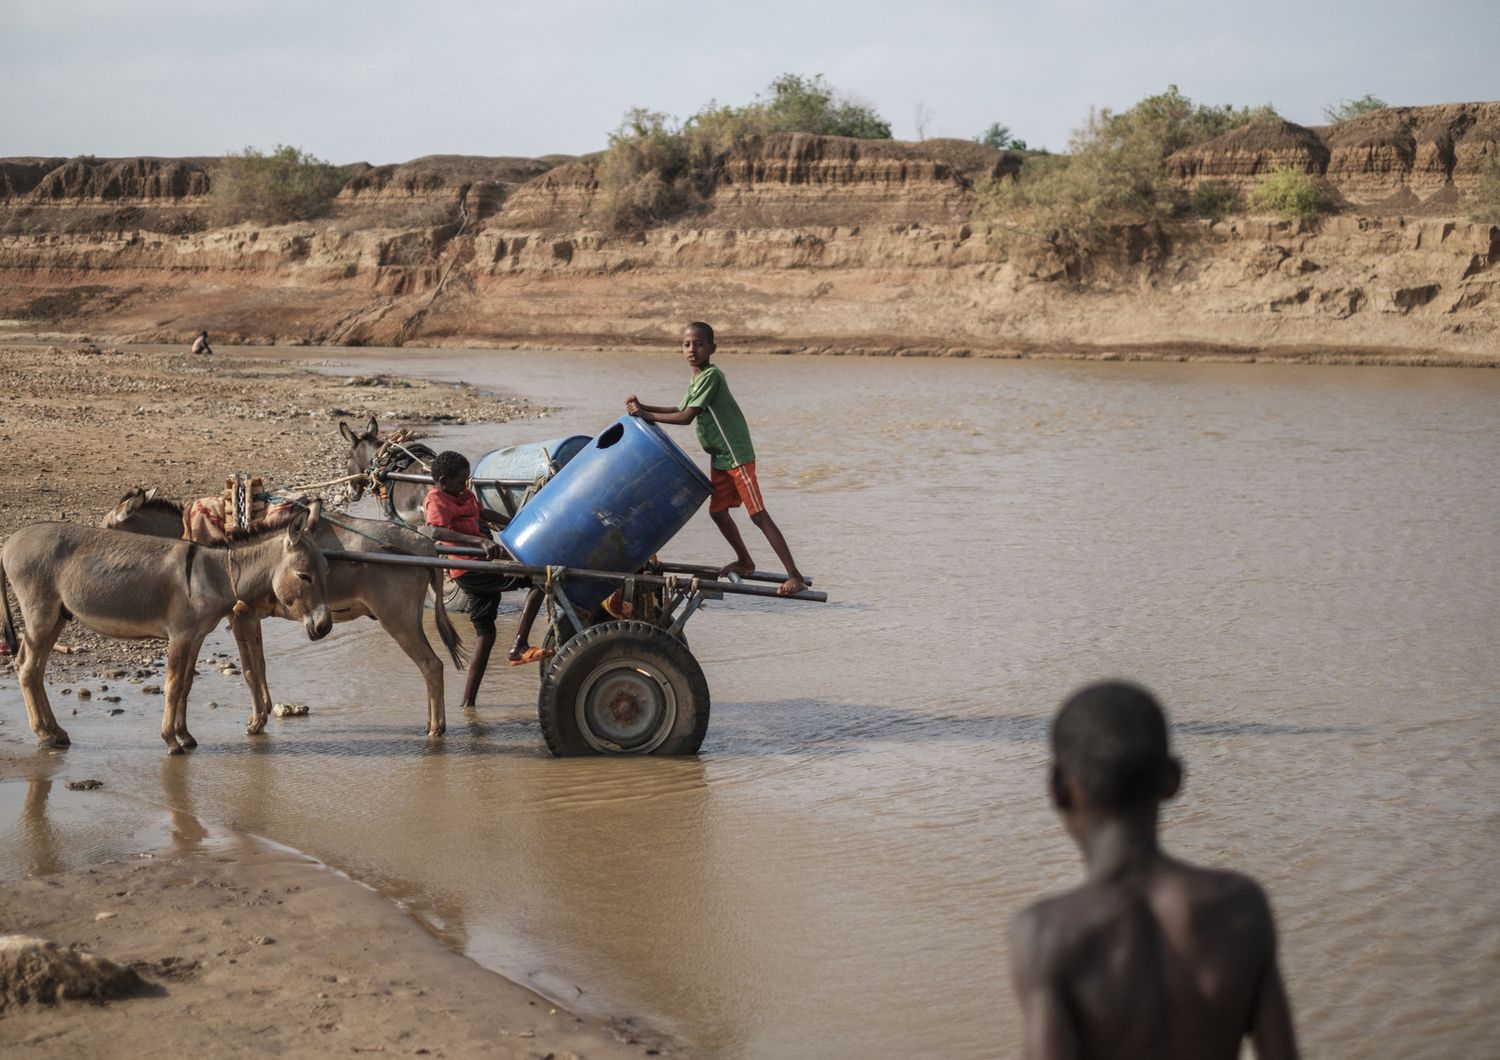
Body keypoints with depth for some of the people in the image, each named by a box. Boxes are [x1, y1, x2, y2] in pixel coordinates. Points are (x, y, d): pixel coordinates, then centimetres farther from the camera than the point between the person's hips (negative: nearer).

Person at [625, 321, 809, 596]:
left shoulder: (711, 375, -17)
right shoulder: (696, 380, 12)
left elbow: (686, 417, -19)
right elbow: (680, 409, 28)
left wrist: (646, 415, -13)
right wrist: (644, 407, 18)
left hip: (737, 455, -10)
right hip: (720, 457, 10)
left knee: (758, 514, -13)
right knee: (717, 510, 18)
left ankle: (795, 575, -14)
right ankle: (744, 561, 38)